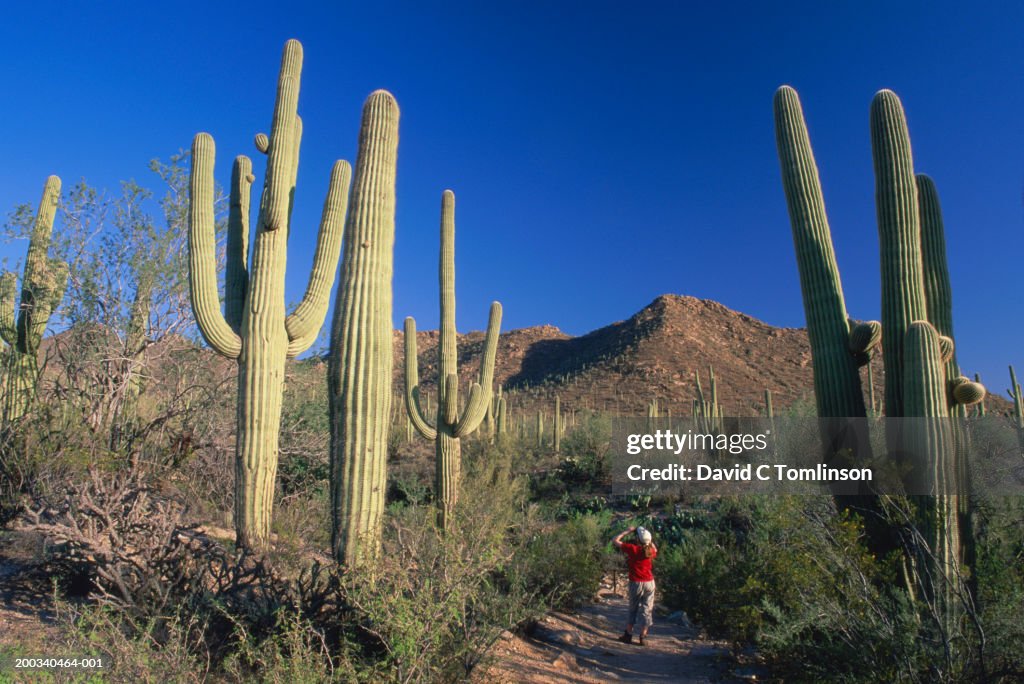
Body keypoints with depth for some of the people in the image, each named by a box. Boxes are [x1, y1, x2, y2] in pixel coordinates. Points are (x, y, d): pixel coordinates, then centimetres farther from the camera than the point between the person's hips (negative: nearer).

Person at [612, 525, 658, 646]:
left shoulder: (632, 548, -14)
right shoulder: (651, 550, -3)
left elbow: (615, 541, -6)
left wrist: (628, 531, -2)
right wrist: (649, 540, 15)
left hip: (636, 583, -2)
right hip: (650, 582, 2)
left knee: (633, 609, 12)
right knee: (647, 609, 8)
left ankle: (628, 635, 15)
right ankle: (642, 637, 9)